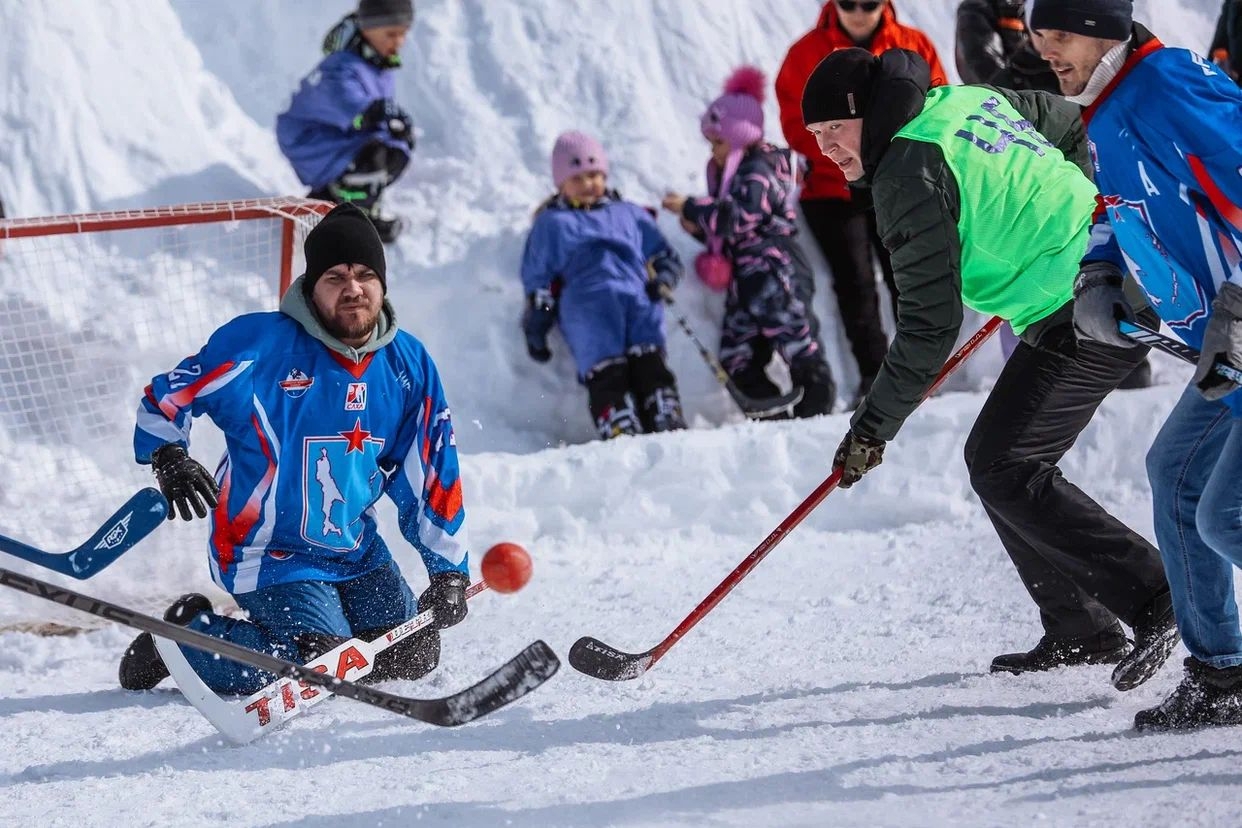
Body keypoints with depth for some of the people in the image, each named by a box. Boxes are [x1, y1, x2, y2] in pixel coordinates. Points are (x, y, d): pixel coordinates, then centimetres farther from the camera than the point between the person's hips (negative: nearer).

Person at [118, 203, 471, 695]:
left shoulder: (408, 364, 0)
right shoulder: (259, 343, -16)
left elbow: (430, 475, 6)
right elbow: (166, 397, -6)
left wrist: (449, 571, 4)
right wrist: (169, 458, -25)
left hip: (357, 550, 7)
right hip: (271, 552, -6)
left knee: (412, 660, 3)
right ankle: (191, 635, 2)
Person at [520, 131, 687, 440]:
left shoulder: (629, 214, 33)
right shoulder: (551, 224, 28)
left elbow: (665, 256, 32)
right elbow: (538, 279, 23)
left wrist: (663, 280, 9)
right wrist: (535, 329, 13)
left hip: (638, 297, 2)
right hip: (585, 299, -2)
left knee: (649, 361, -24)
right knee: (607, 372, -25)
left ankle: (668, 423, -39)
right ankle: (621, 434, -41)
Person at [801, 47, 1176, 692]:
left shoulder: (909, 173, -14)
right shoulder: (969, 101, 12)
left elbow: (931, 325, -16)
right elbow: (1077, 126, 28)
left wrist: (872, 426, -10)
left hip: (1083, 315, -10)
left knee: (1004, 470, -10)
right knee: (993, 461, 13)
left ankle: (1156, 601, -13)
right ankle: (1079, 632, 15)